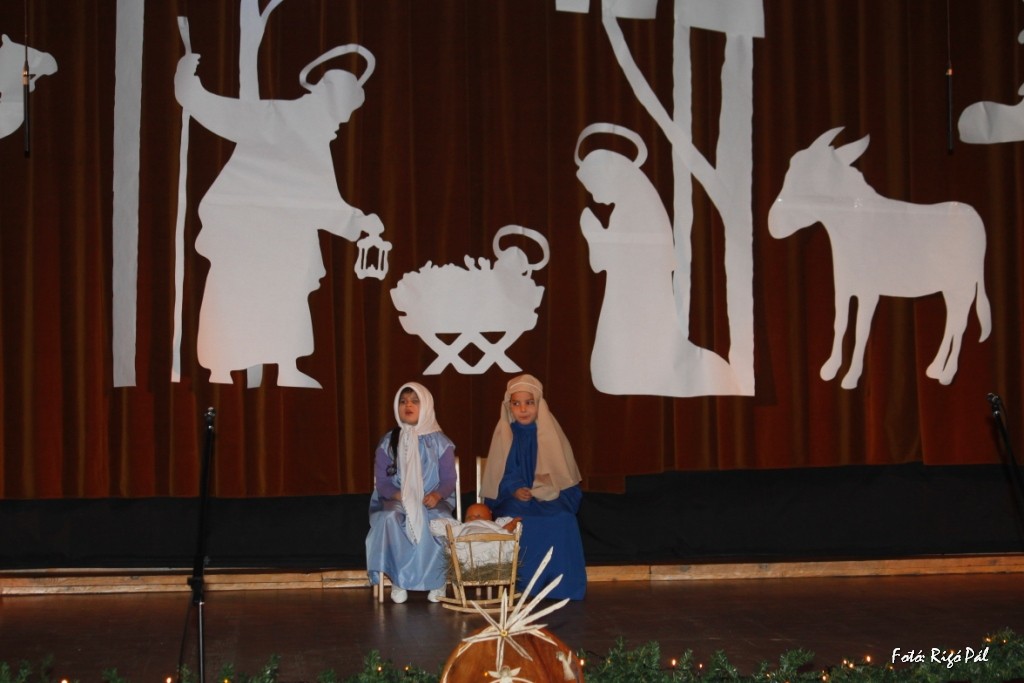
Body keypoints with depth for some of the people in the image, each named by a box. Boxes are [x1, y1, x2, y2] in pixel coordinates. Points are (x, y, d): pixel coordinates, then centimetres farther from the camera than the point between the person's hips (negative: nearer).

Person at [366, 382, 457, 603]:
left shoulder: (440, 442, 6)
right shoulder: (388, 442, 8)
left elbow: (449, 480, 0)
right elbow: (382, 482, 4)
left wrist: (436, 495, -22)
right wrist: (398, 495, -18)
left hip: (432, 502, -1)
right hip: (396, 501, 1)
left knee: (438, 521, -37)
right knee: (390, 517, -37)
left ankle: (437, 581, -20)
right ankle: (398, 580, -24)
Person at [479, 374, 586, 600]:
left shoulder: (550, 432, 7)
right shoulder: (505, 434, 6)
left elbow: (565, 472, 5)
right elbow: (500, 473, 4)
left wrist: (550, 483, -16)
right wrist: (514, 490, -16)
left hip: (551, 499, 0)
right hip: (516, 500, 0)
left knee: (562, 522, -32)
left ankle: (562, 588, -17)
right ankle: (521, 589, -20)